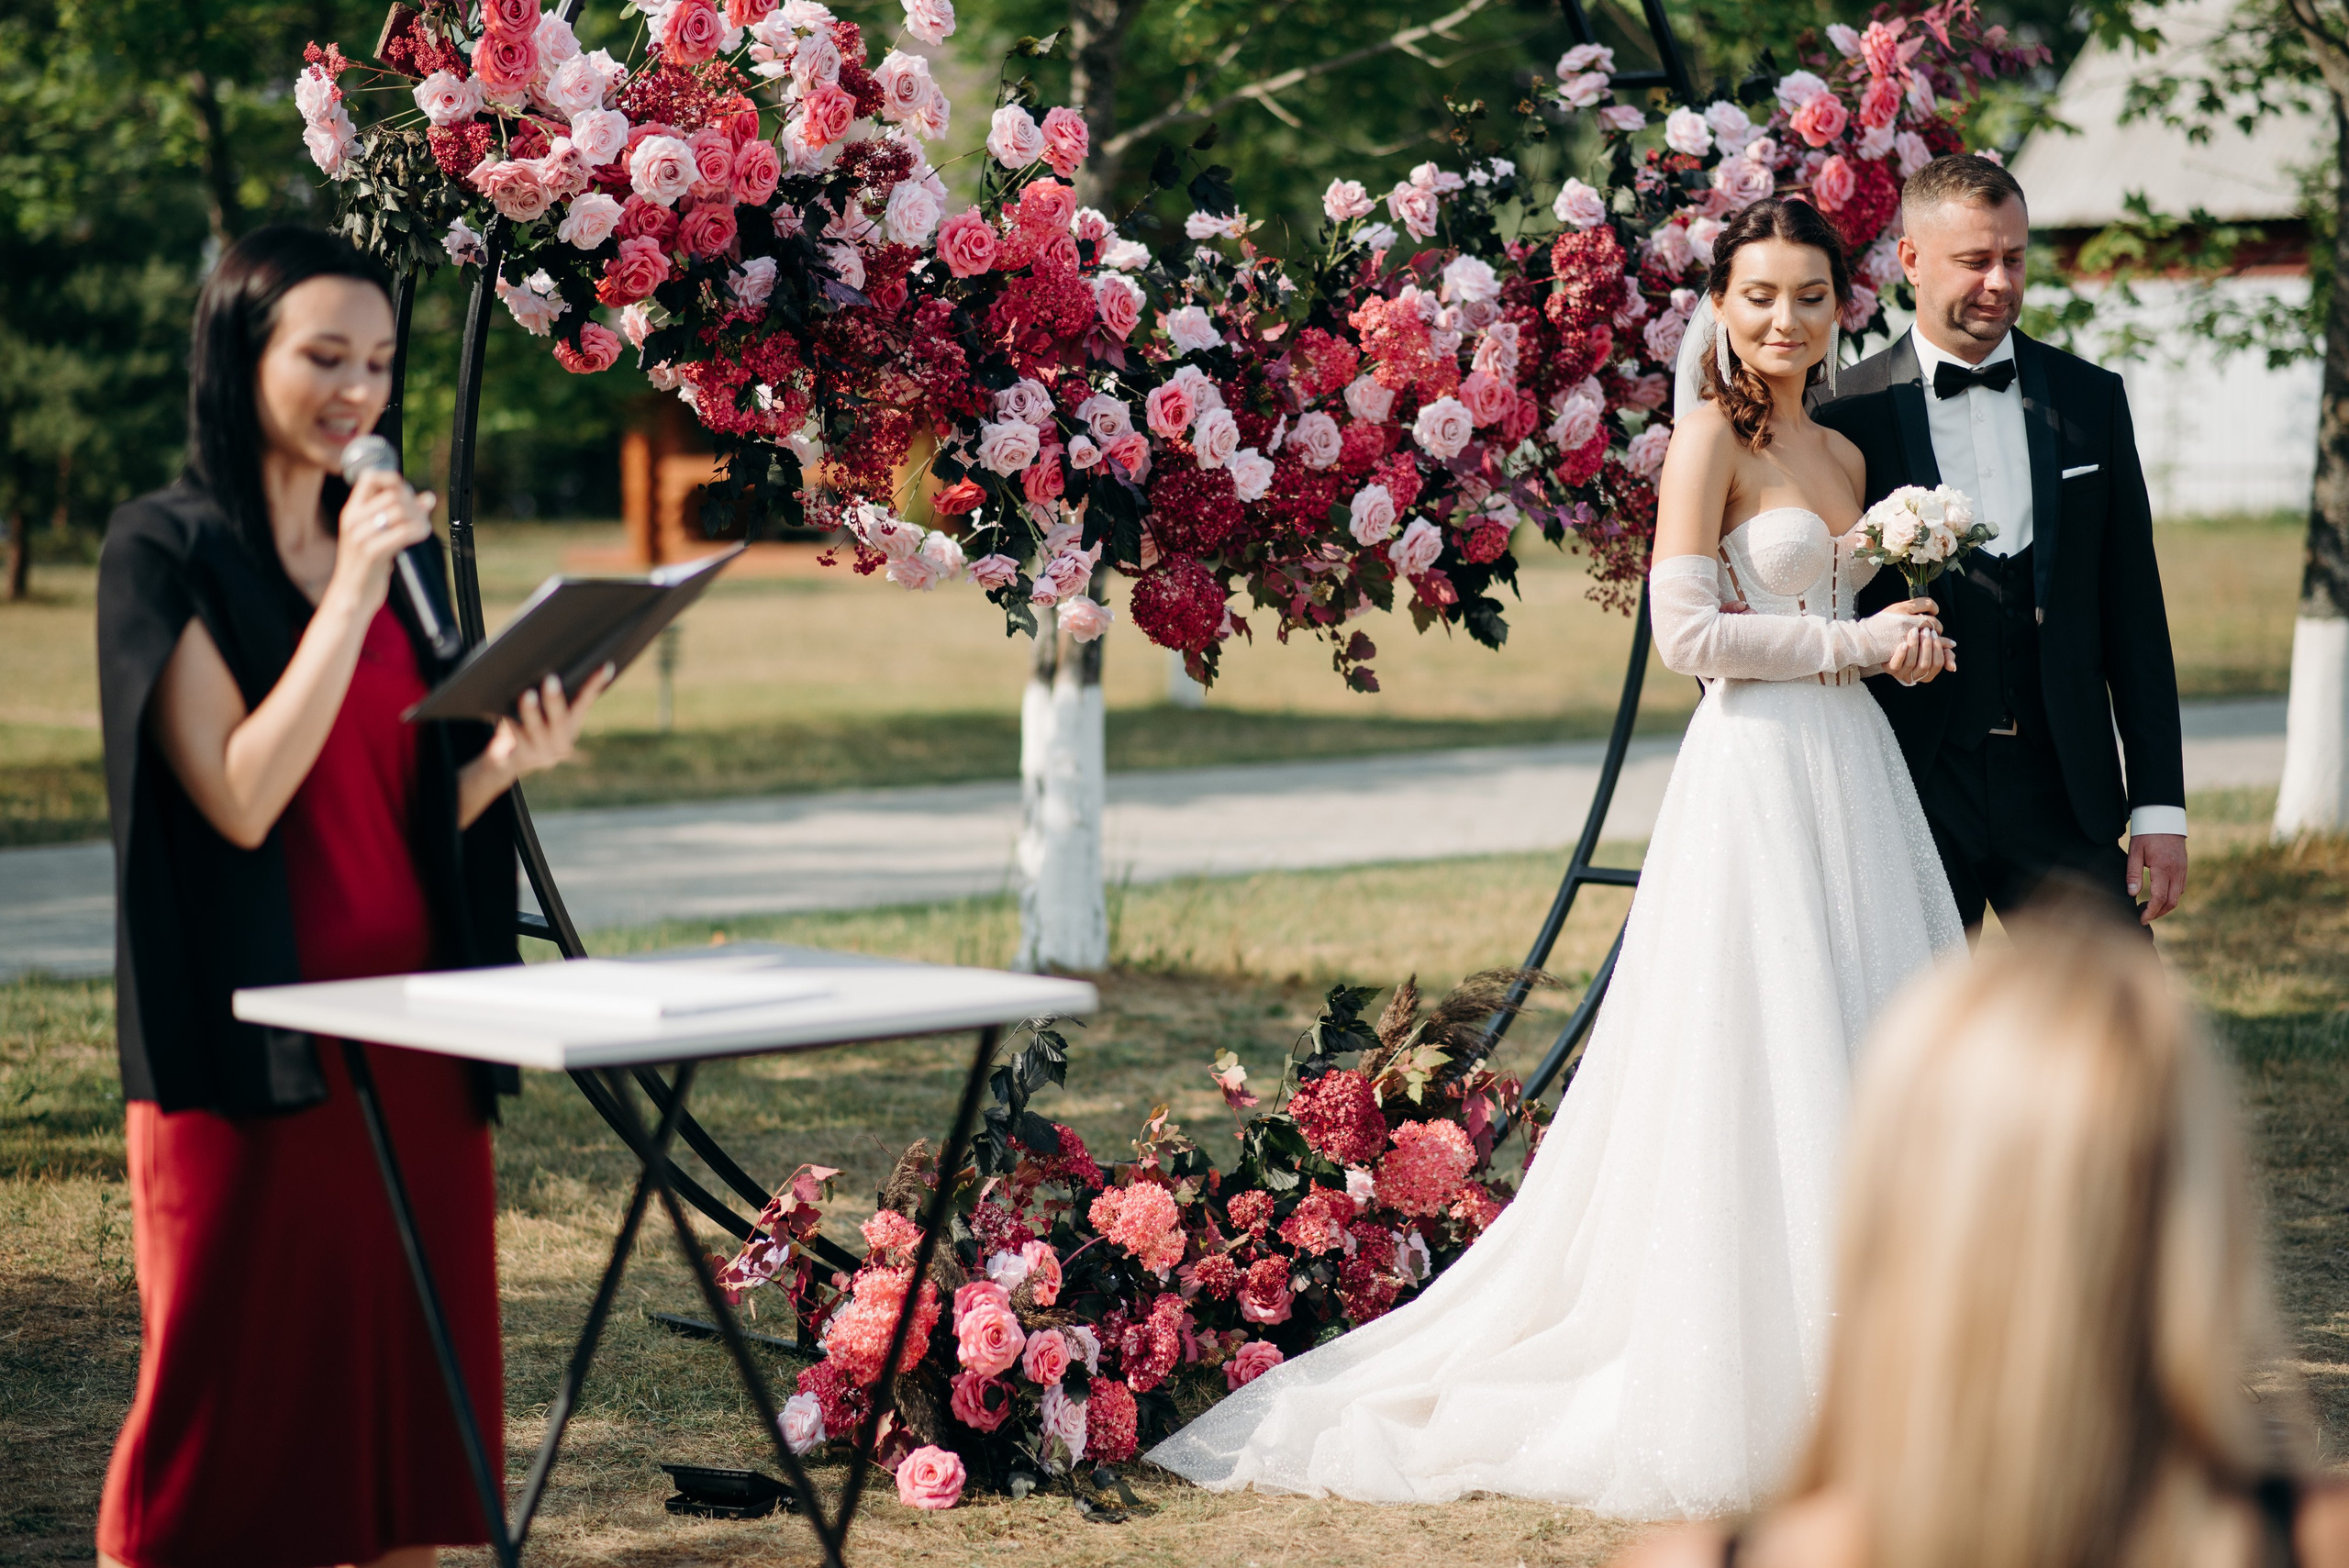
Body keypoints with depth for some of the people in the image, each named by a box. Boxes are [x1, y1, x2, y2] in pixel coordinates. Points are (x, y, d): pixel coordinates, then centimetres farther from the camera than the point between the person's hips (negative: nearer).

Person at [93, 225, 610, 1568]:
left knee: (411, 1375, 7)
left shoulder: (396, 551, 12)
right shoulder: (168, 554, -6)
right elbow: (241, 797, -16)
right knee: (238, 1384, -1)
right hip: (257, 1044, -6)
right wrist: (351, 597, -18)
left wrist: (510, 757, -6)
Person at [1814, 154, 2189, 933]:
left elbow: (2134, 614, 8)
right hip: (1912, 788, -2)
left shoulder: (2091, 400, 8)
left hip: (2062, 787, 2)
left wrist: (2160, 805, 4)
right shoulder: (1848, 416, -2)